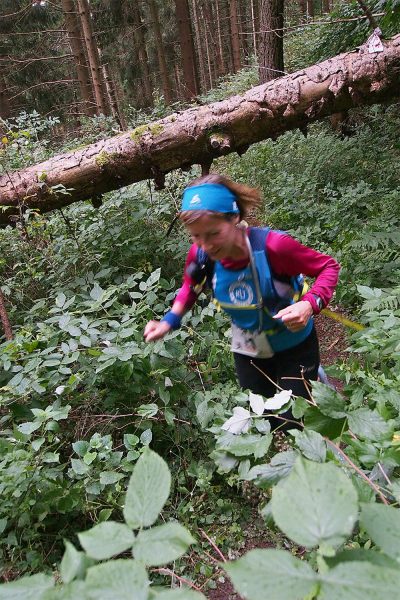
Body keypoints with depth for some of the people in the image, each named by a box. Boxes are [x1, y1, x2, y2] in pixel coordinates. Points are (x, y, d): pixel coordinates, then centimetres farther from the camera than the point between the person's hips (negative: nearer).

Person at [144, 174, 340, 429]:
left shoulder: (272, 245, -35)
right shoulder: (201, 254, -22)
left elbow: (329, 266, -20)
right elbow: (191, 287, 2)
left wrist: (310, 304, -38)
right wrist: (169, 321, -13)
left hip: (295, 344, -3)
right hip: (248, 350, 4)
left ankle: (313, 376, 35)